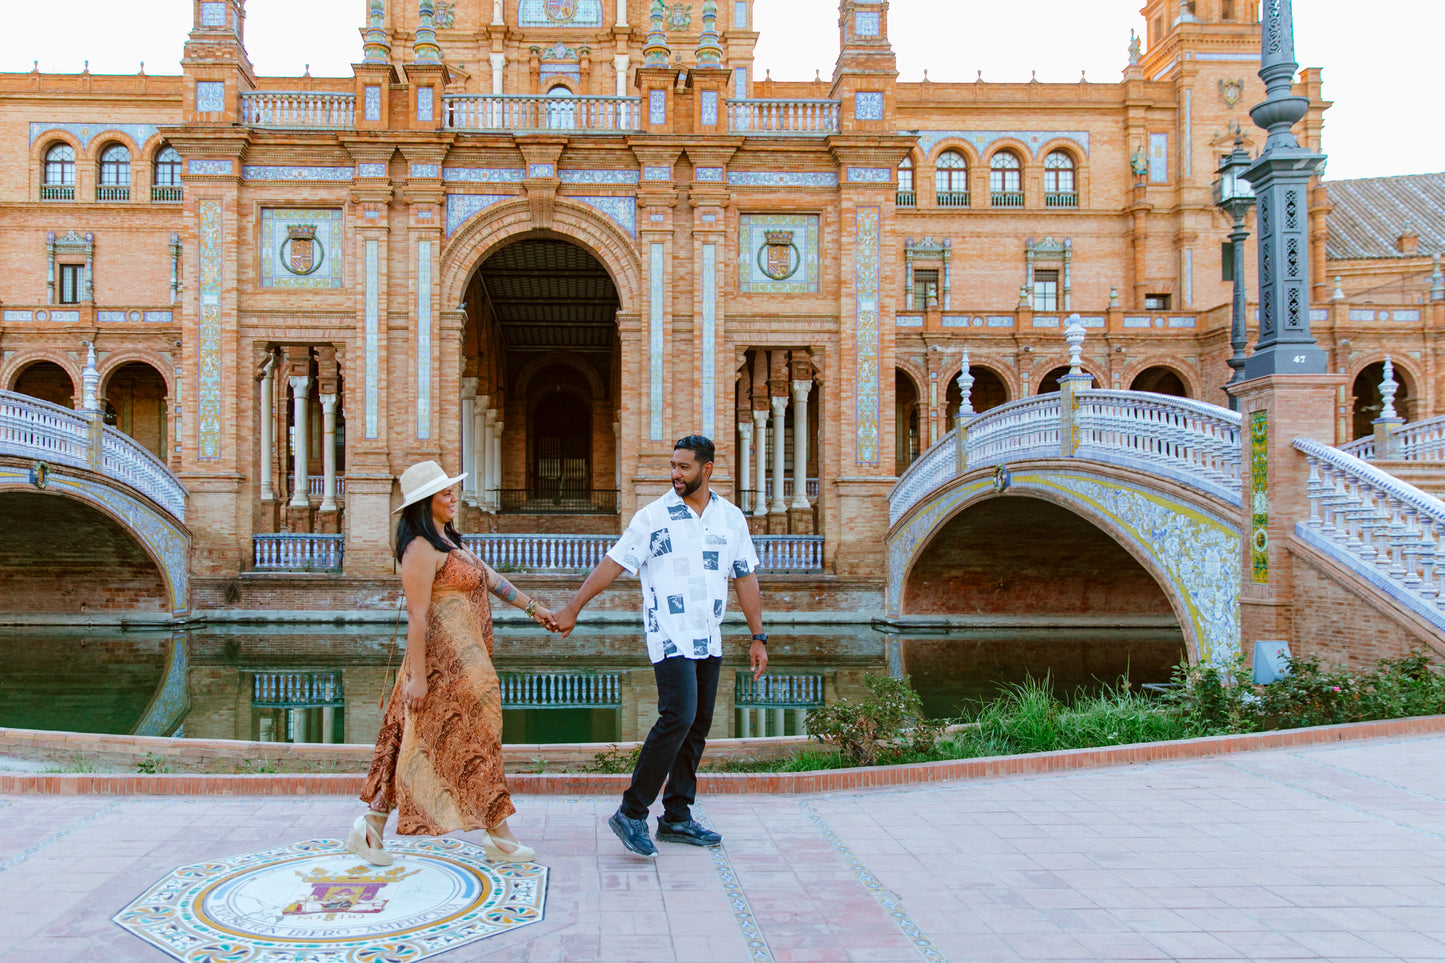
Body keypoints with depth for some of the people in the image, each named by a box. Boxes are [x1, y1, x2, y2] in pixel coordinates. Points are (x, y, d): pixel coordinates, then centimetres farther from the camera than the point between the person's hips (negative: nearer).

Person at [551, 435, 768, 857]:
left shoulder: (731, 518, 9)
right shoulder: (653, 516, -2)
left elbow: (746, 579, 12)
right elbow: (613, 563, -1)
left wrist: (758, 637, 10)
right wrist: (571, 609, -3)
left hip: (710, 641, 5)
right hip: (671, 637, -5)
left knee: (697, 727, 7)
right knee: (678, 718, -16)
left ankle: (676, 818, 17)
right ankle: (631, 814, -6)